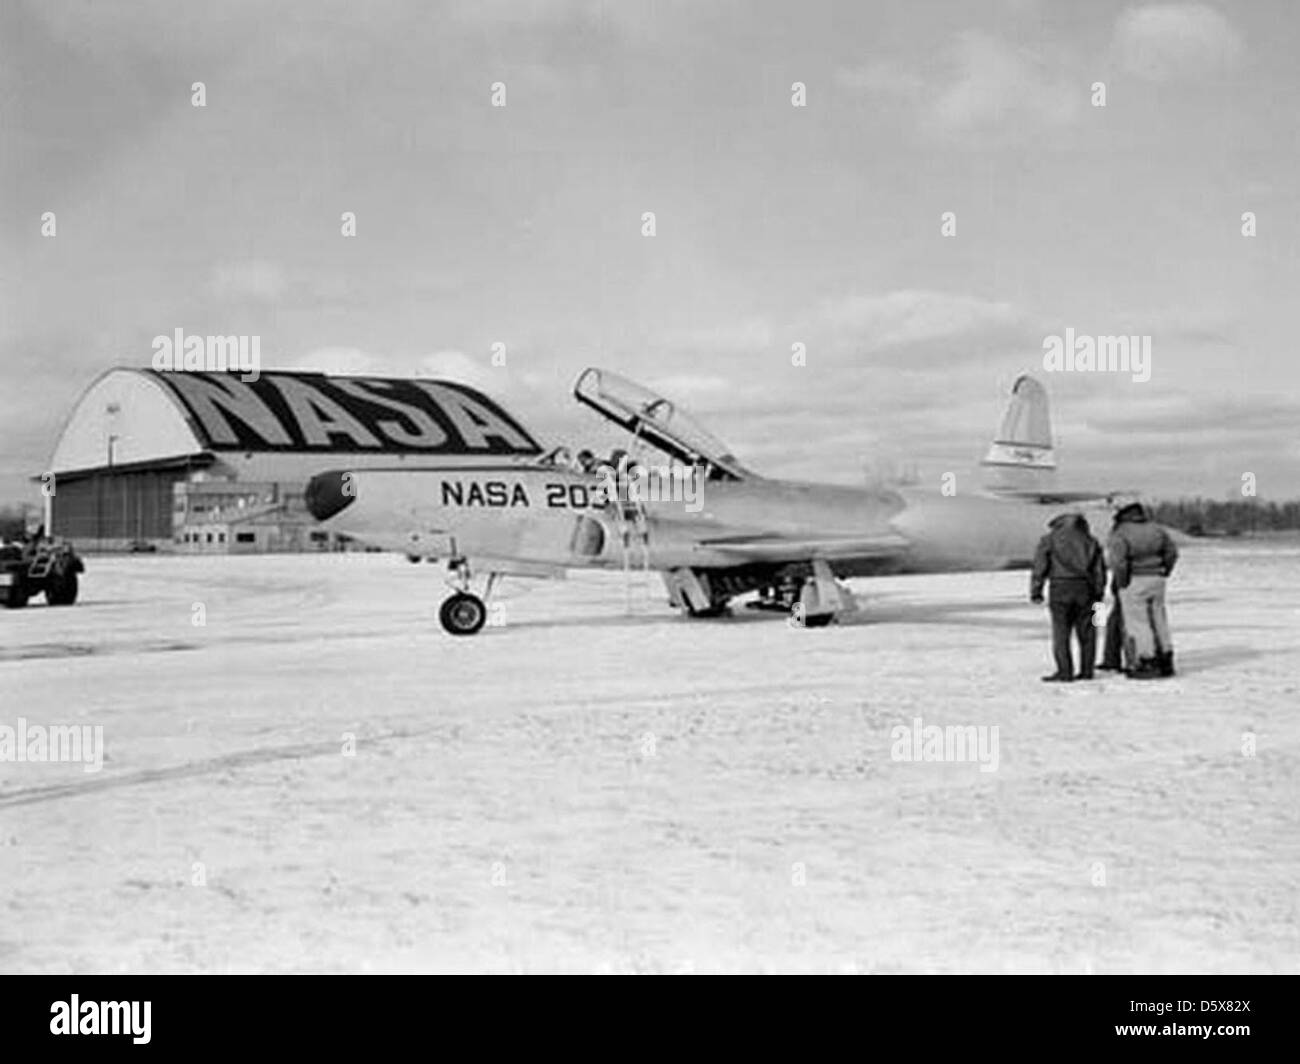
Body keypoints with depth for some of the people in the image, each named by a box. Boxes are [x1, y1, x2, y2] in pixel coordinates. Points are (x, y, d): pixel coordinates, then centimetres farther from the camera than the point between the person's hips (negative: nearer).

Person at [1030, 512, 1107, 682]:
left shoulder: (1049, 540, 5)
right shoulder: (1089, 540, 15)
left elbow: (1040, 568, -1)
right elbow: (1100, 569, 12)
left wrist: (1035, 592, 1)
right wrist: (1099, 593, 16)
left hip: (1061, 588, -3)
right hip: (1085, 589, 4)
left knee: (1061, 632, -2)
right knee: (1086, 631, 9)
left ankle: (1064, 672, -5)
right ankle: (1086, 670, 10)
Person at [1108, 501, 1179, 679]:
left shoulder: (1120, 534, -16)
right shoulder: (1154, 528, 3)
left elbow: (1118, 561, -24)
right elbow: (1172, 551, 8)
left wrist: (1122, 583, -10)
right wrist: (1163, 574, 15)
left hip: (1134, 583, -6)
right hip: (1155, 580, 6)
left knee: (1137, 624, 1)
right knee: (1158, 620, 14)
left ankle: (1147, 665, 0)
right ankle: (1166, 662, 19)